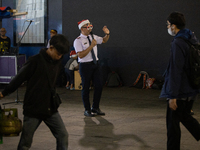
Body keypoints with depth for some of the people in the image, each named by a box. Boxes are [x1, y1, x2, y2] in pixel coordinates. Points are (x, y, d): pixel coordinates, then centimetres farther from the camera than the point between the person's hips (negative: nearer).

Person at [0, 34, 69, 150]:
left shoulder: (58, 62, 4)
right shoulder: (35, 61, -14)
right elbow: (19, 78, -7)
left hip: (51, 109, 5)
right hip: (33, 109, -5)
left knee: (63, 135, -1)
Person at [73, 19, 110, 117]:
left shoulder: (93, 37, 9)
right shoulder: (78, 41, -10)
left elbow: (104, 40, 26)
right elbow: (80, 55, -20)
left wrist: (107, 34, 5)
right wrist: (91, 46, -23)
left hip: (95, 64, 6)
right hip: (85, 65, -6)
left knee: (99, 86, 6)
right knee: (86, 88, 3)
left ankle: (95, 108, 21)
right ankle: (87, 110, 17)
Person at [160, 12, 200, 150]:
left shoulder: (178, 43, -19)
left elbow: (175, 71, -23)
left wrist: (173, 95, -20)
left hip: (180, 92, -9)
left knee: (173, 122, 3)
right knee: (185, 116, 24)